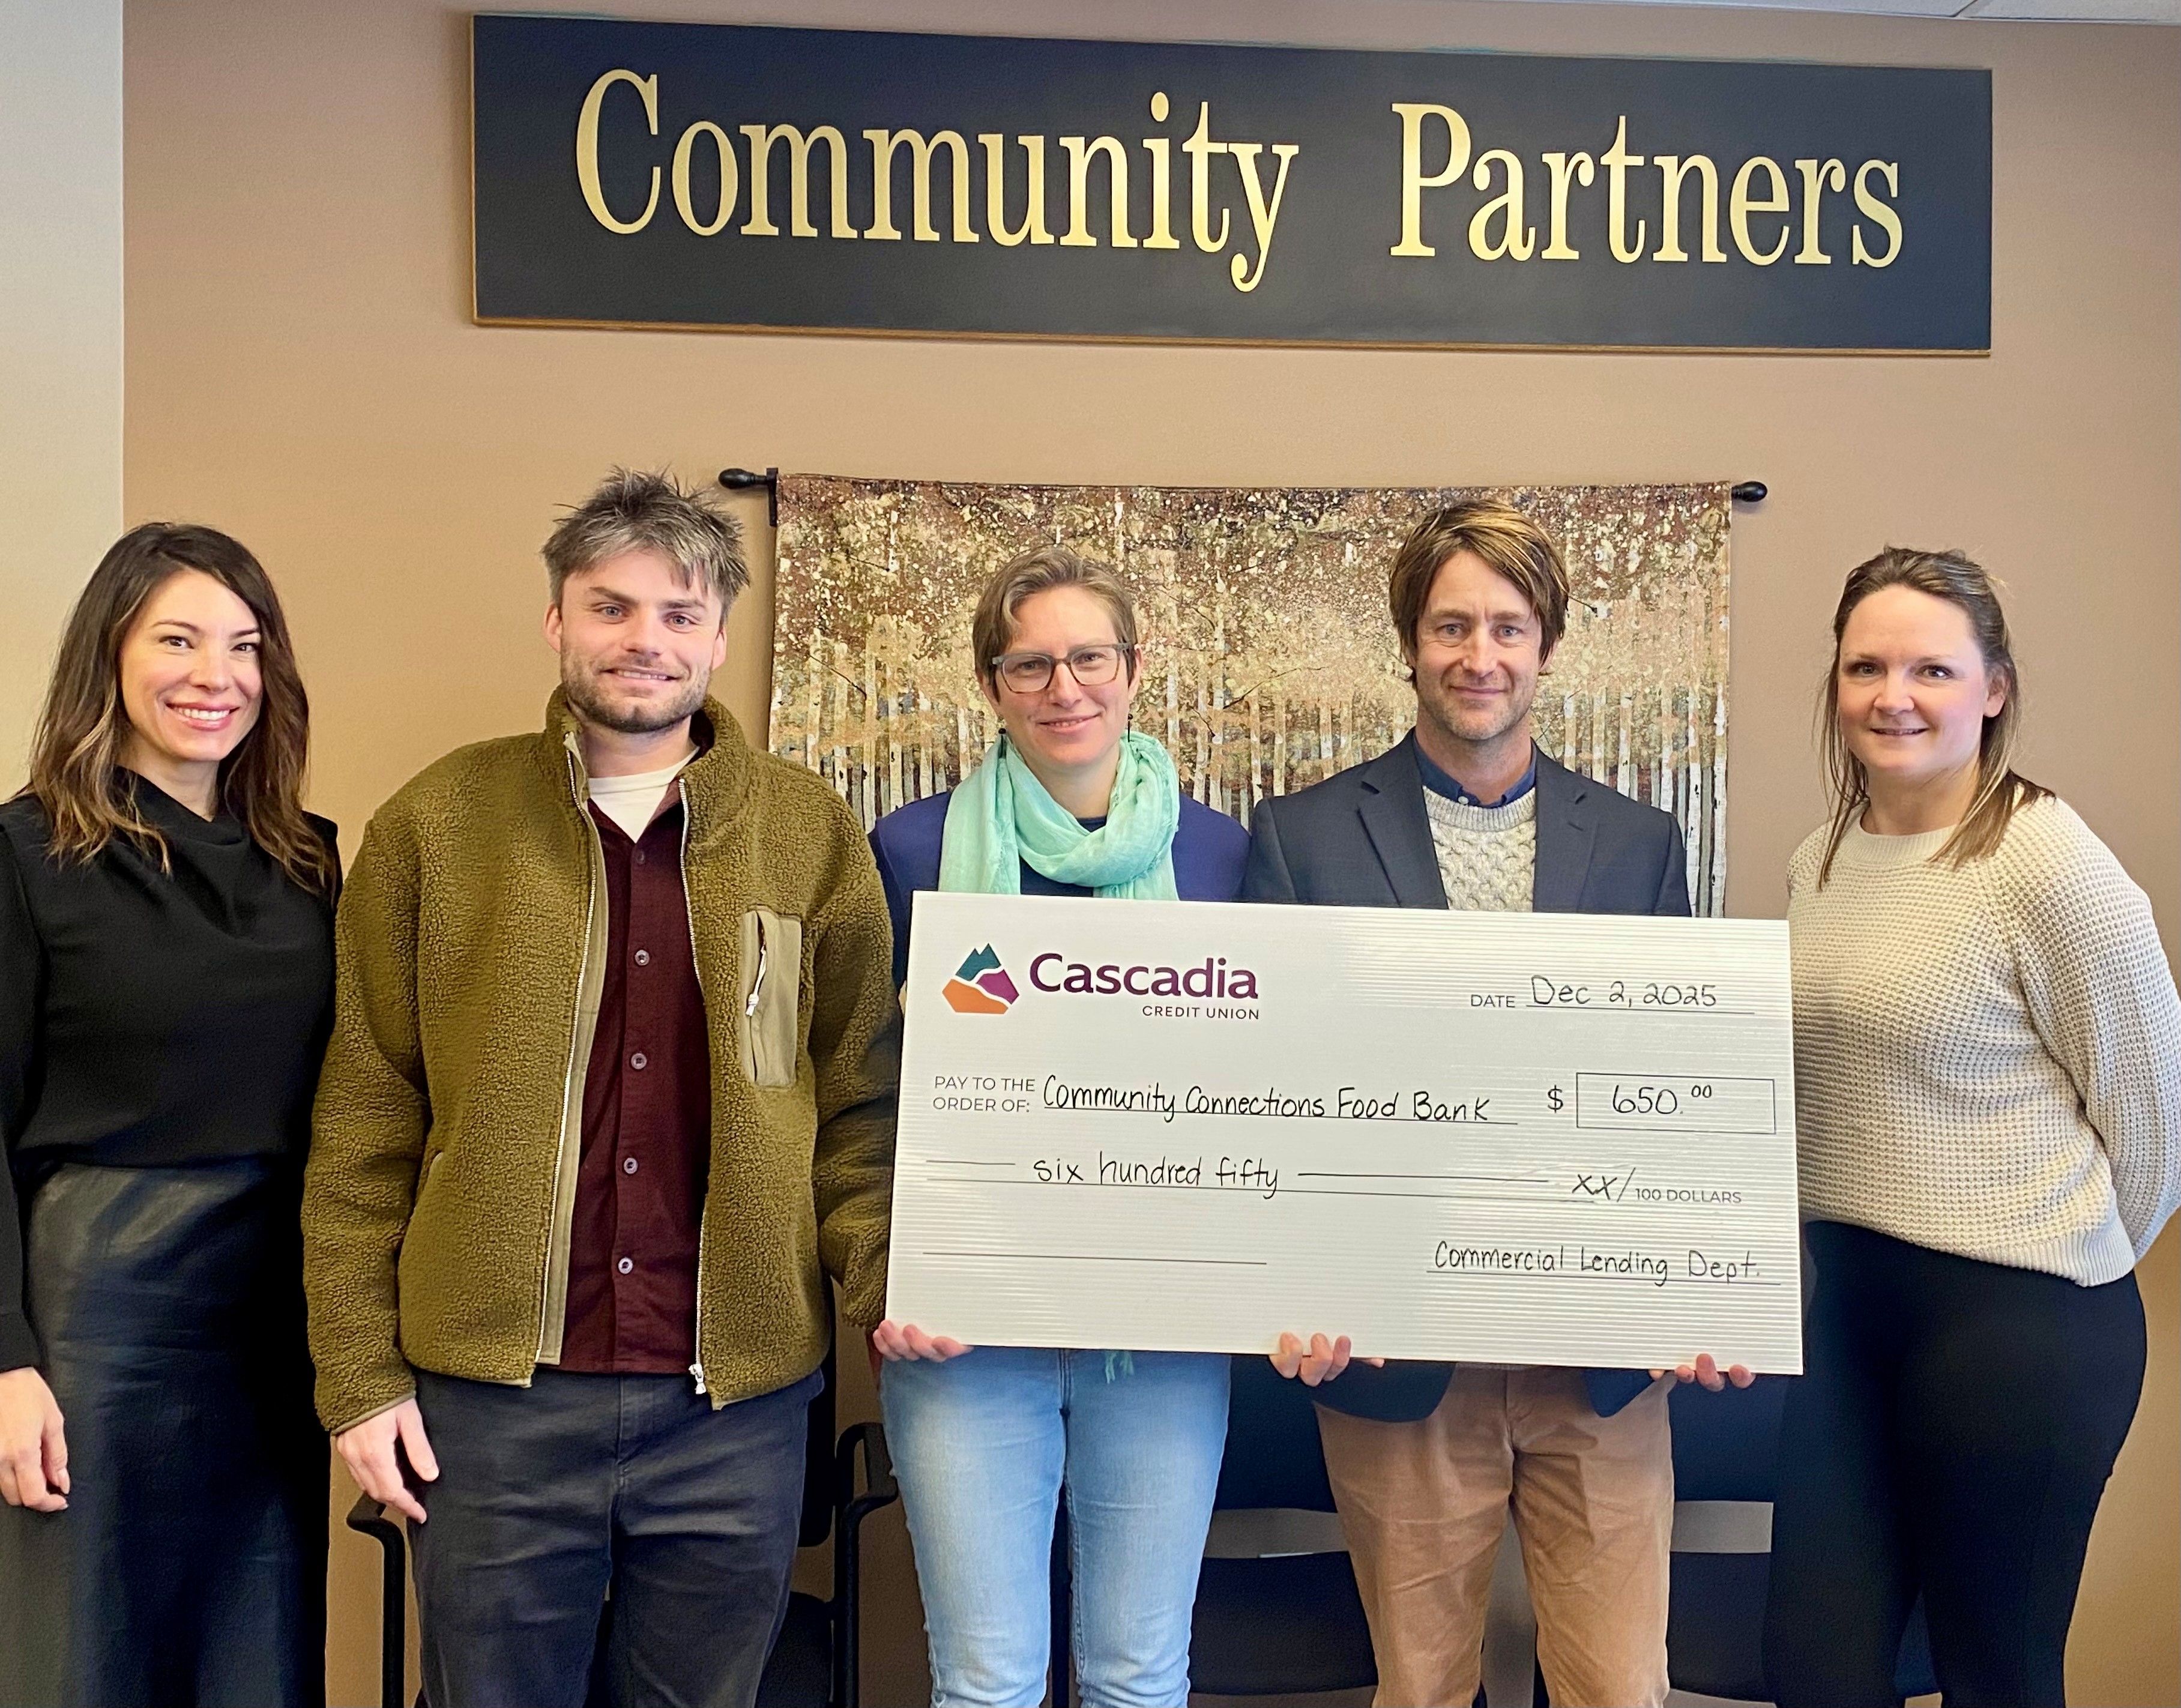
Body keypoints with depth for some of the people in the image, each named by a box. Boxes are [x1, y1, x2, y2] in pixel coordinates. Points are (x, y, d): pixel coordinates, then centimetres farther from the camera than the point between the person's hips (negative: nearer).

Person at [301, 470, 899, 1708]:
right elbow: (366, 1125, 2)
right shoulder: (439, 824, 1)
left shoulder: (811, 836, 2)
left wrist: (888, 1280, -9)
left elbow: (860, 1100, 5)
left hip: (737, 1403, 1)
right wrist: (361, 1371, -1)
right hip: (492, 1396, 0)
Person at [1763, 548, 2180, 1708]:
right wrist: (1846, 1247, 16)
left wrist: (2074, 1257, 4)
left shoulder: (2046, 862, -14)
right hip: (1841, 1297, 6)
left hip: (2017, 1317, -6)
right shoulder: (1818, 864, 7)